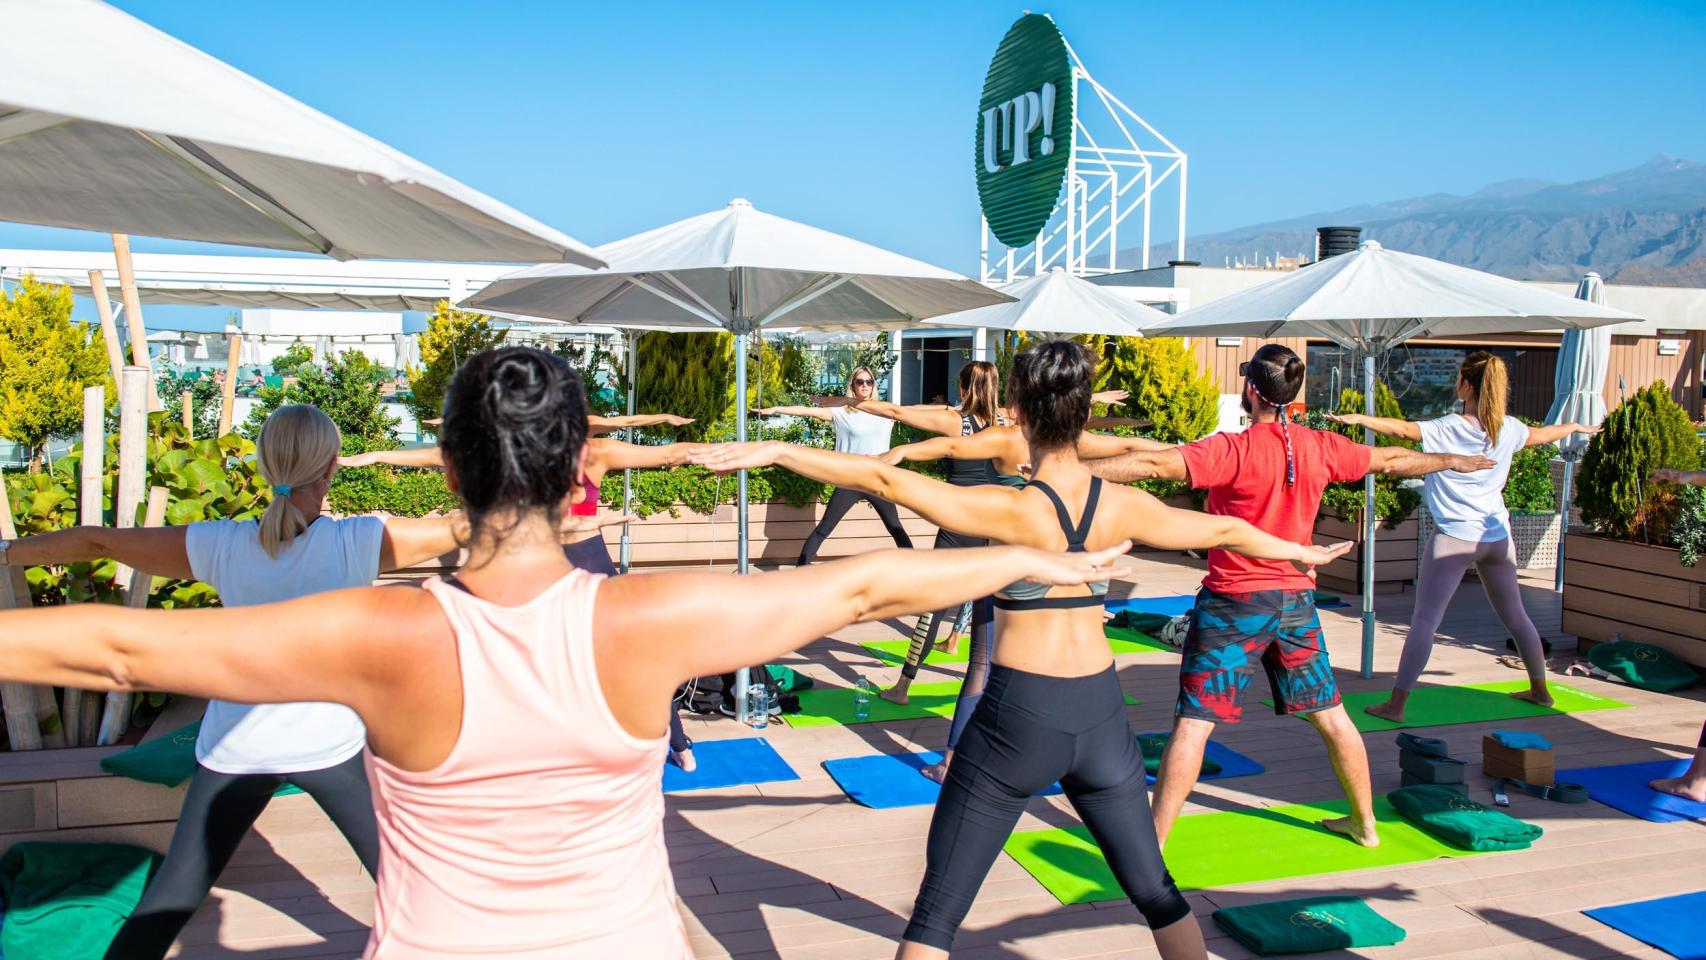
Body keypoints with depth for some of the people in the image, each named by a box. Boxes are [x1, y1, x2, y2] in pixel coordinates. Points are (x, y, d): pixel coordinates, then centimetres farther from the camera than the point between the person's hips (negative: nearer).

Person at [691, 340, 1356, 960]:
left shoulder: (1011, 510, -16)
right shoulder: (1122, 507, -2)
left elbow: (887, 480, -23)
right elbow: (1224, 531, 14)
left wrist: (774, 450, -20)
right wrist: (1298, 551, 32)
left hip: (1019, 712, -4)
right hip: (1101, 709, 4)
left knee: (939, 906, 8)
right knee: (1153, 888, 24)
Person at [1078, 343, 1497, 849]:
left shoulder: (1233, 450, -16)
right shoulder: (1321, 448, 1)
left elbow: (1155, 464, -27)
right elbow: (1391, 459, 18)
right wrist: (1452, 461, 37)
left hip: (1233, 604, -5)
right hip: (1296, 601, 6)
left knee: (1192, 723, -4)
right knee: (1329, 713, 21)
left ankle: (1151, 845, -3)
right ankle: (1365, 821, 36)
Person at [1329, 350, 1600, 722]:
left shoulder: (1447, 428, -12)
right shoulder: (1508, 428, 6)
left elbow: (1402, 429, -26)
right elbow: (1543, 435, 27)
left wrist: (1358, 419, -25)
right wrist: (1575, 426, 46)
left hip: (1455, 537, -6)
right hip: (1497, 535, 6)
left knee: (1424, 620, -6)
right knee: (1514, 615, 23)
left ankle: (1395, 705, -8)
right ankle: (1540, 690, 38)